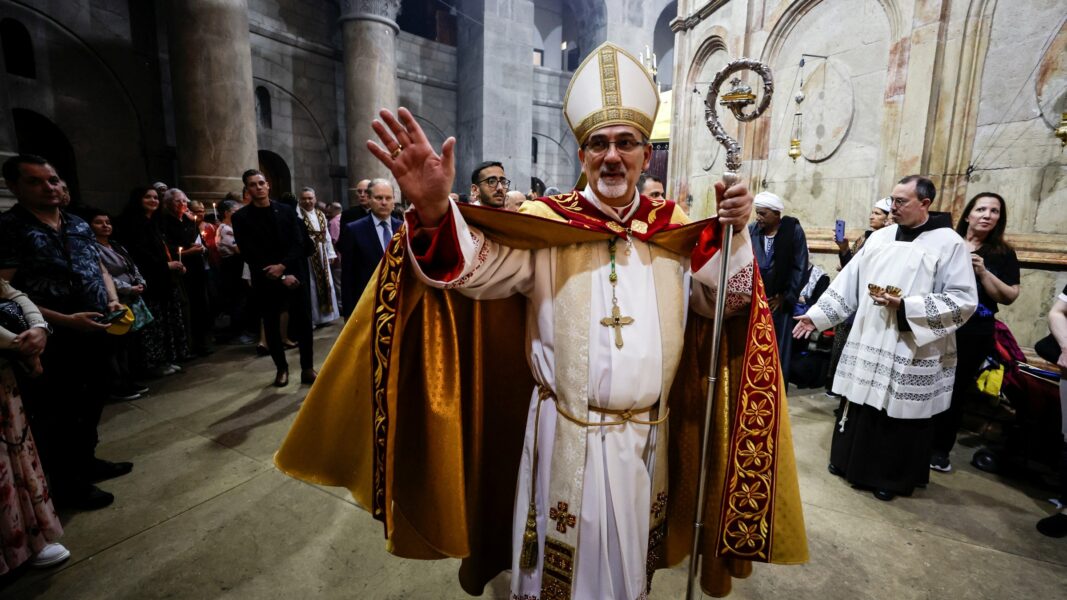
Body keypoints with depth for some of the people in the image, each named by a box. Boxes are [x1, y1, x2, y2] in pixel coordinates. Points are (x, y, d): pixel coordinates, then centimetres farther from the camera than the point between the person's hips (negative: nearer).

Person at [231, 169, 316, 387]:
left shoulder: (287, 211, 5)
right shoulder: (241, 217, 0)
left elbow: (299, 243, -1)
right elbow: (249, 254, -6)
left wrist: (283, 266, -16)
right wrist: (281, 277, -11)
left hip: (294, 275, 1)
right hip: (266, 281, -1)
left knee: (303, 323, 1)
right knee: (272, 327, 8)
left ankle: (307, 368, 12)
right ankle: (281, 368, 23)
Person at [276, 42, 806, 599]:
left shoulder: (674, 230, 1)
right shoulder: (546, 222, -10)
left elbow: (725, 298, 2)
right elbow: (475, 270, -22)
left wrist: (732, 232, -13)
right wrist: (435, 210, -39)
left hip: (645, 436, 4)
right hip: (562, 434, -3)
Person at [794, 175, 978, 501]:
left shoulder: (949, 243, -7)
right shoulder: (880, 238, 7)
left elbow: (964, 300, -11)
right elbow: (848, 282, 8)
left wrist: (906, 306, -21)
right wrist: (817, 315, 4)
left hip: (911, 351, -4)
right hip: (867, 344, 4)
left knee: (900, 414, 8)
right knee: (861, 404, 13)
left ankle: (893, 477, 27)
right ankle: (851, 460, 31)